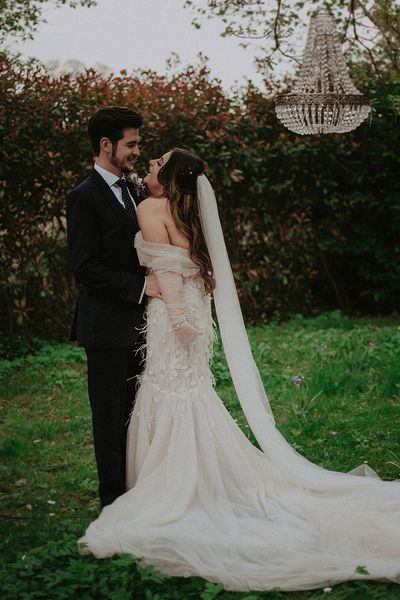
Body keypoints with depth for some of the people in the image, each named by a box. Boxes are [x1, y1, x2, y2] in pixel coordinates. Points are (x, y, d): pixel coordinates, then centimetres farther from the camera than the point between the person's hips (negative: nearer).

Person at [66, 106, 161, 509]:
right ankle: (114, 499, 13)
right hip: (107, 327, -8)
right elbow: (86, 269, -18)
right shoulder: (85, 197, -13)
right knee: (111, 415, 3)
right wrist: (142, 286, -22)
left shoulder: (131, 191, 13)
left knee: (136, 412, 13)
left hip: (138, 323, 8)